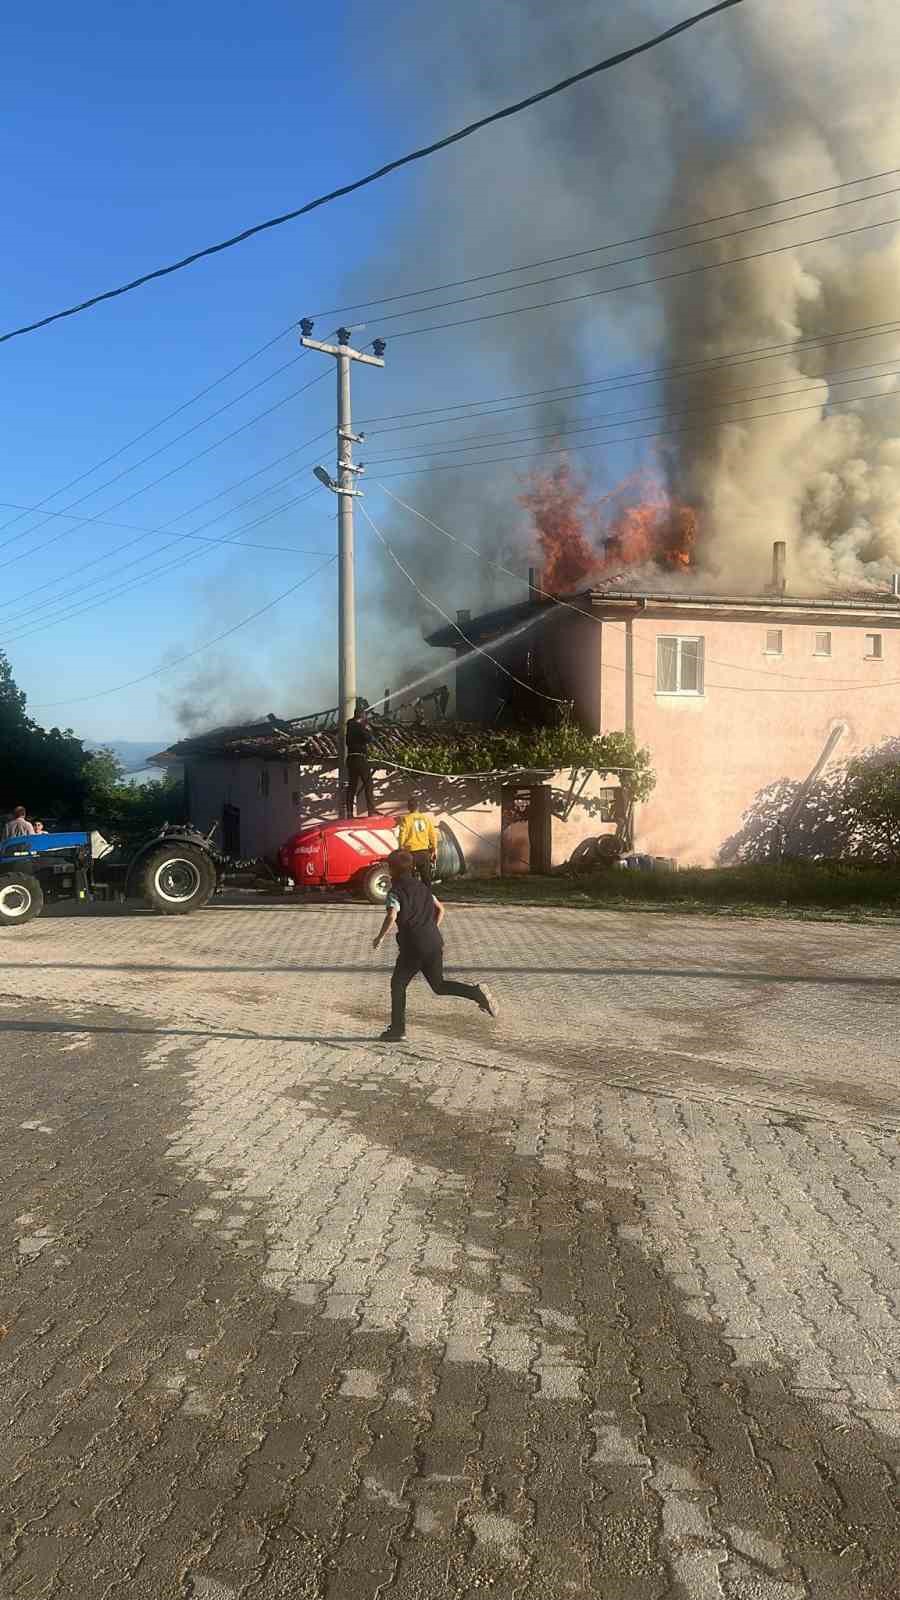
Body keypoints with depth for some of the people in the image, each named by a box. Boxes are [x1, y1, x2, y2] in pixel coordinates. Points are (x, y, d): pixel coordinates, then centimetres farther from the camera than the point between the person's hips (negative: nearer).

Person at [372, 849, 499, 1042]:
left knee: (398, 984, 10)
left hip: (413, 947, -7)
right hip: (434, 942, 7)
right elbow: (440, 909, 20)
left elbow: (391, 917, -23)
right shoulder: (421, 886, 16)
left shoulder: (396, 891, -6)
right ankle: (477, 992, -4)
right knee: (439, 985, 17)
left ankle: (397, 1030, 11)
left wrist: (380, 938, -12)